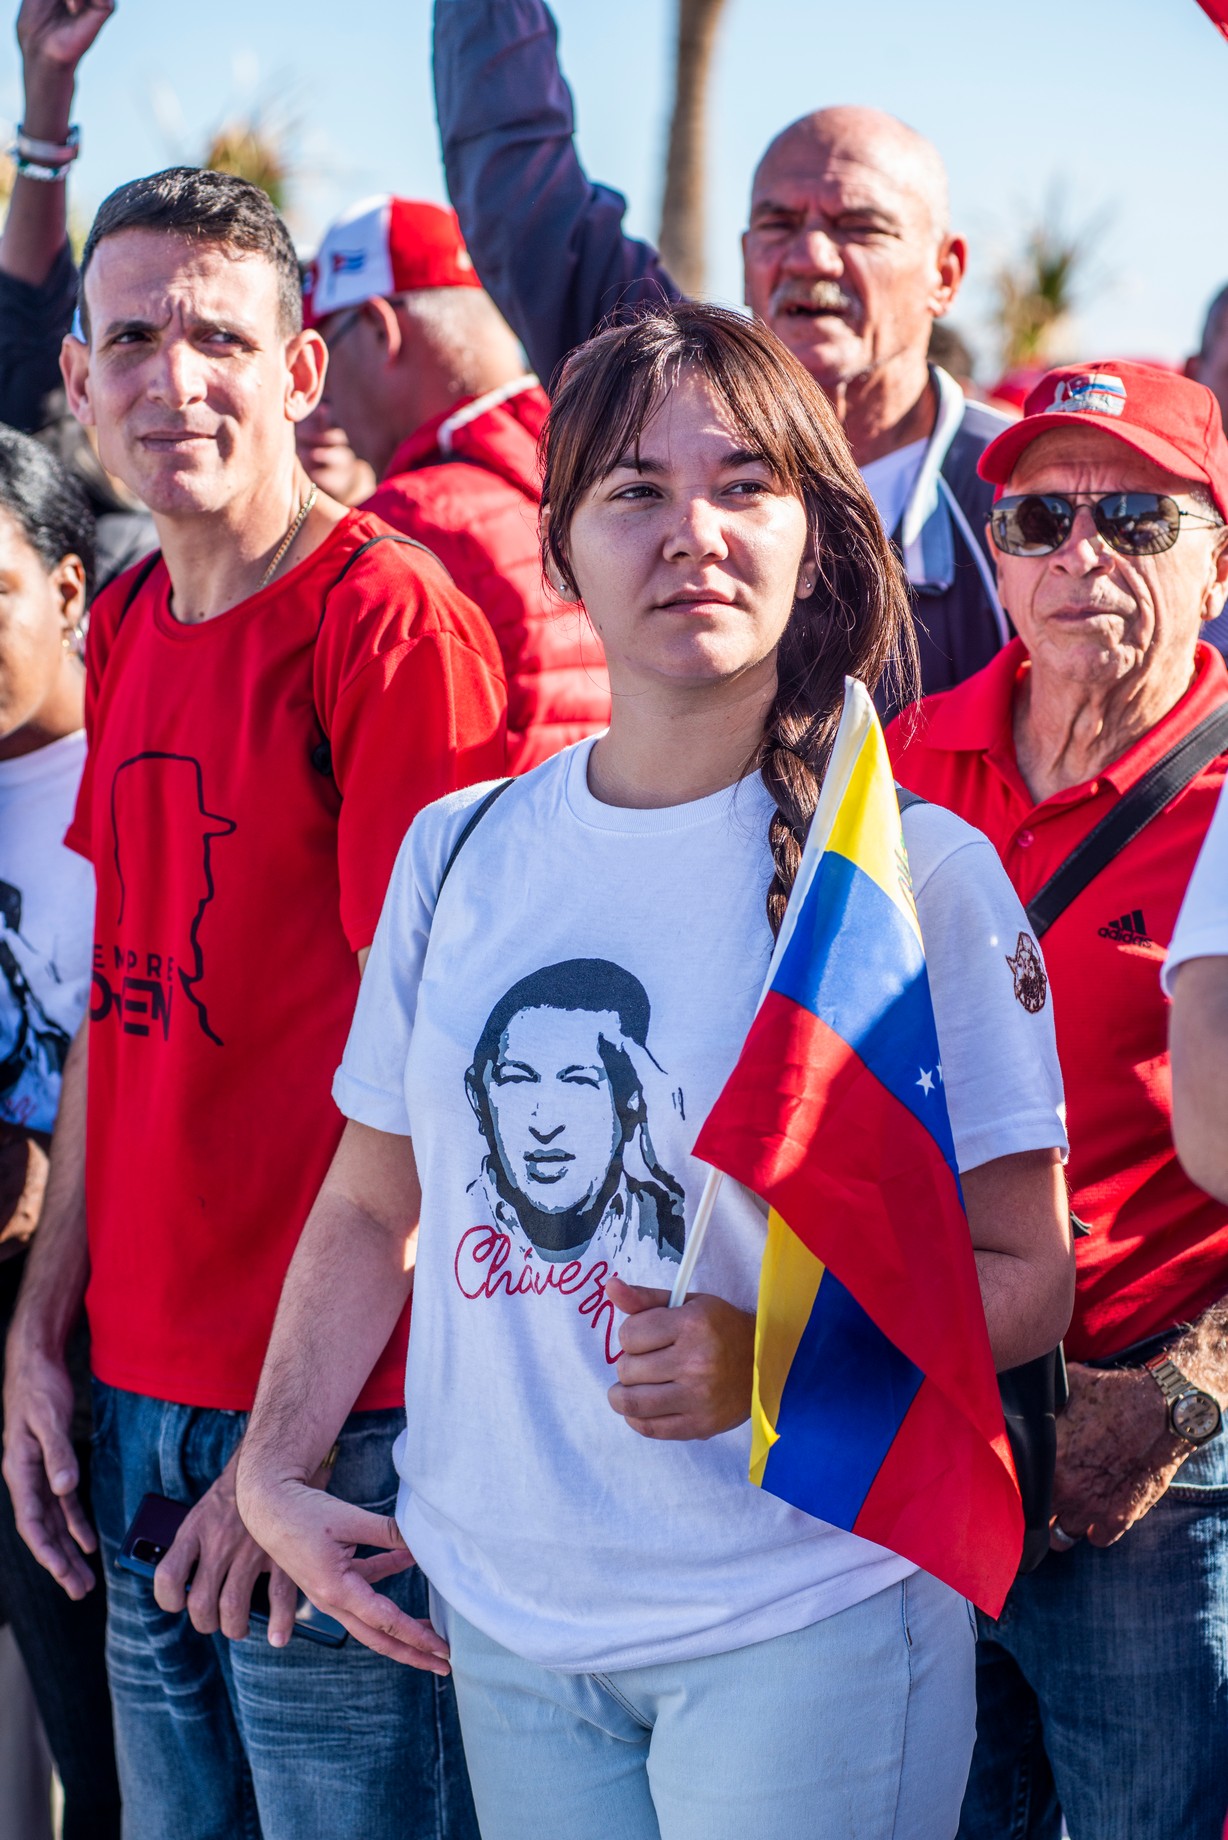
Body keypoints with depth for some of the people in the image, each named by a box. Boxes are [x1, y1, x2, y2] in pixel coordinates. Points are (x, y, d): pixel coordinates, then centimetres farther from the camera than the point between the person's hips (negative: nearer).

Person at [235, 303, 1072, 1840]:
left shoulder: (914, 872, -7)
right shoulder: (460, 853, 5)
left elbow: (1025, 1274, -6)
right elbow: (373, 1205, 15)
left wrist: (774, 1364, -21)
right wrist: (273, 1472, 5)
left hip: (803, 1614, -4)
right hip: (500, 1613, 4)